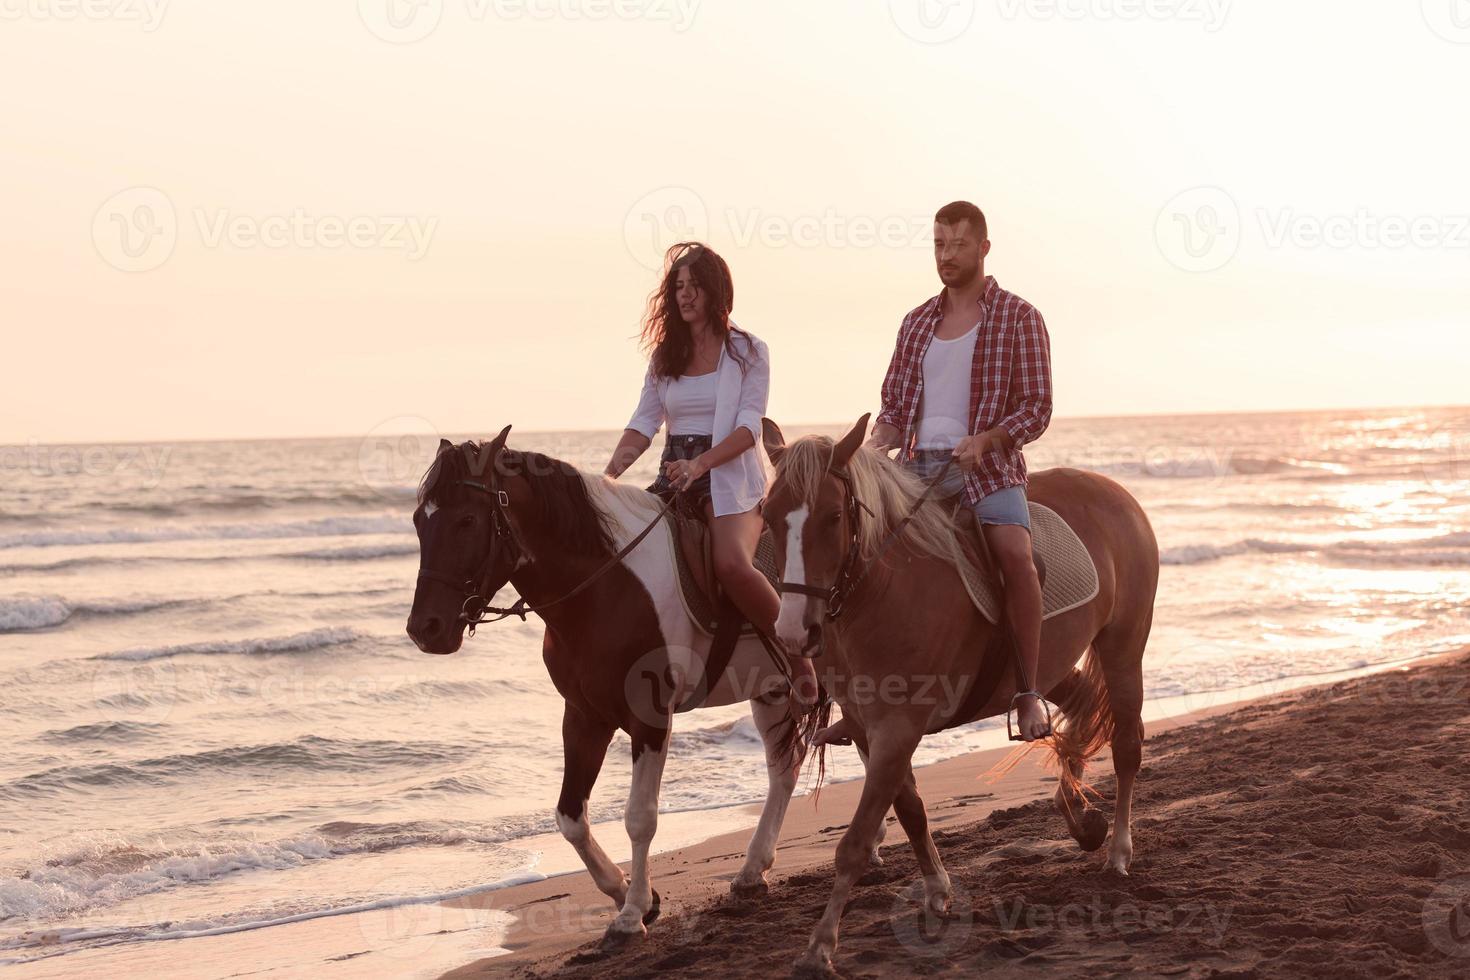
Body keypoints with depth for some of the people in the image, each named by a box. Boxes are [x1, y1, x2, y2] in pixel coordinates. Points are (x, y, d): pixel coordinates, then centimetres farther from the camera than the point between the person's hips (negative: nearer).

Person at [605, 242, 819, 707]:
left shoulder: (748, 350, 1)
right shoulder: (665, 354, 14)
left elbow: (748, 426, -10)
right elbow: (644, 423, 7)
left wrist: (700, 464, -26)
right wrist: (612, 471, -12)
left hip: (729, 474, -5)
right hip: (675, 476, 6)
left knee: (732, 563, -33)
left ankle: (798, 656, -17)